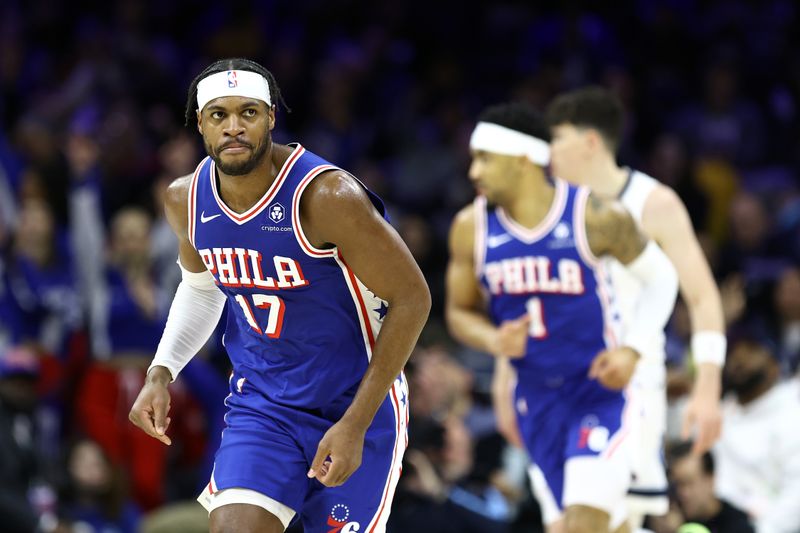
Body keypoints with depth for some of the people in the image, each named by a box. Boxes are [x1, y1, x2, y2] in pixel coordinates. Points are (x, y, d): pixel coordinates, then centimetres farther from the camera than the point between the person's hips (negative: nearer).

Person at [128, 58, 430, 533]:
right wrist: (161, 373, 2)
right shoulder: (187, 199, -5)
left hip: (355, 404, -4)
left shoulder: (326, 197, -24)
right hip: (260, 402, 4)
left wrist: (355, 426, -20)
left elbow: (411, 298, -18)